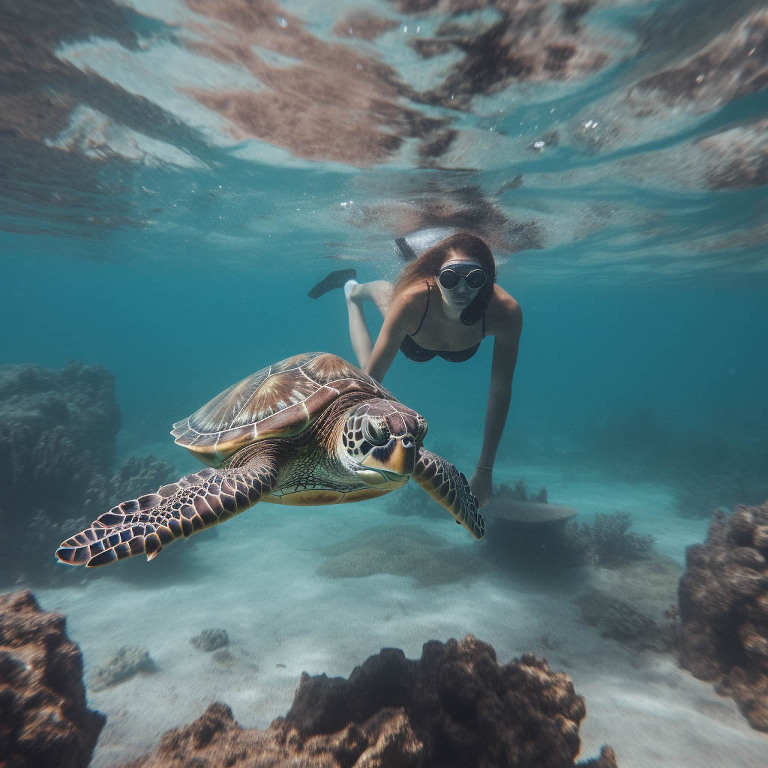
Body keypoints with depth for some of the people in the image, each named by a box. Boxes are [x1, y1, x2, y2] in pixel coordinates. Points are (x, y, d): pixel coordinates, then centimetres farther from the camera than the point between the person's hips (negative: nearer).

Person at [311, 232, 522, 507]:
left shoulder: (506, 311, -45)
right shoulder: (412, 301, -48)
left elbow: (500, 392, -36)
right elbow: (371, 378, -42)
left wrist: (485, 468, -34)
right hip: (414, 345, -2)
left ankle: (409, 251, 52)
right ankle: (354, 291, 52)